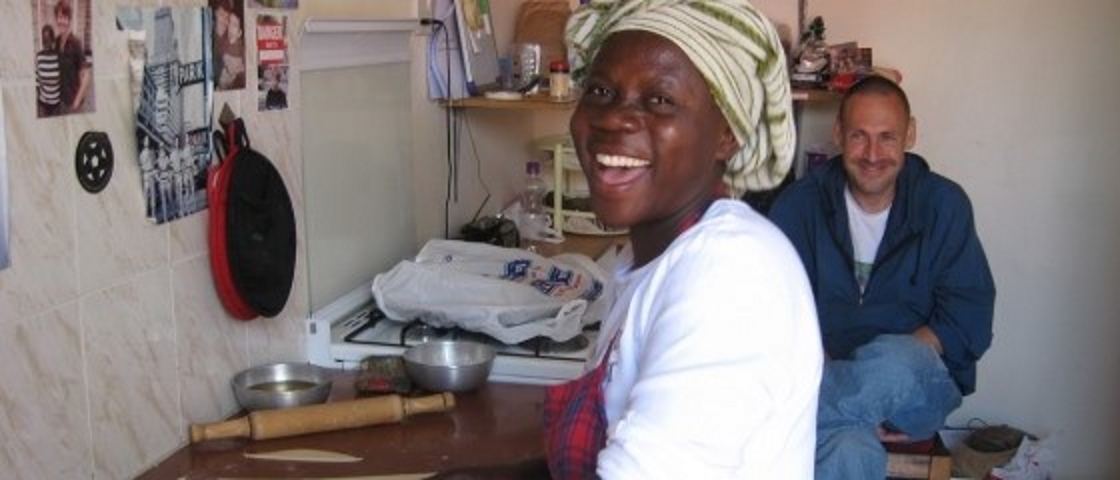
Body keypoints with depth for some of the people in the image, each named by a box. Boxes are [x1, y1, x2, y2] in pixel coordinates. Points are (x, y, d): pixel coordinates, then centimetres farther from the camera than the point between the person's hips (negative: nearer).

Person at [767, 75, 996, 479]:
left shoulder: (944, 204, 3)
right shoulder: (799, 204, 1)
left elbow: (970, 314, -1)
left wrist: (889, 366, -19)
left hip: (921, 385, 2)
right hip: (825, 376, -2)